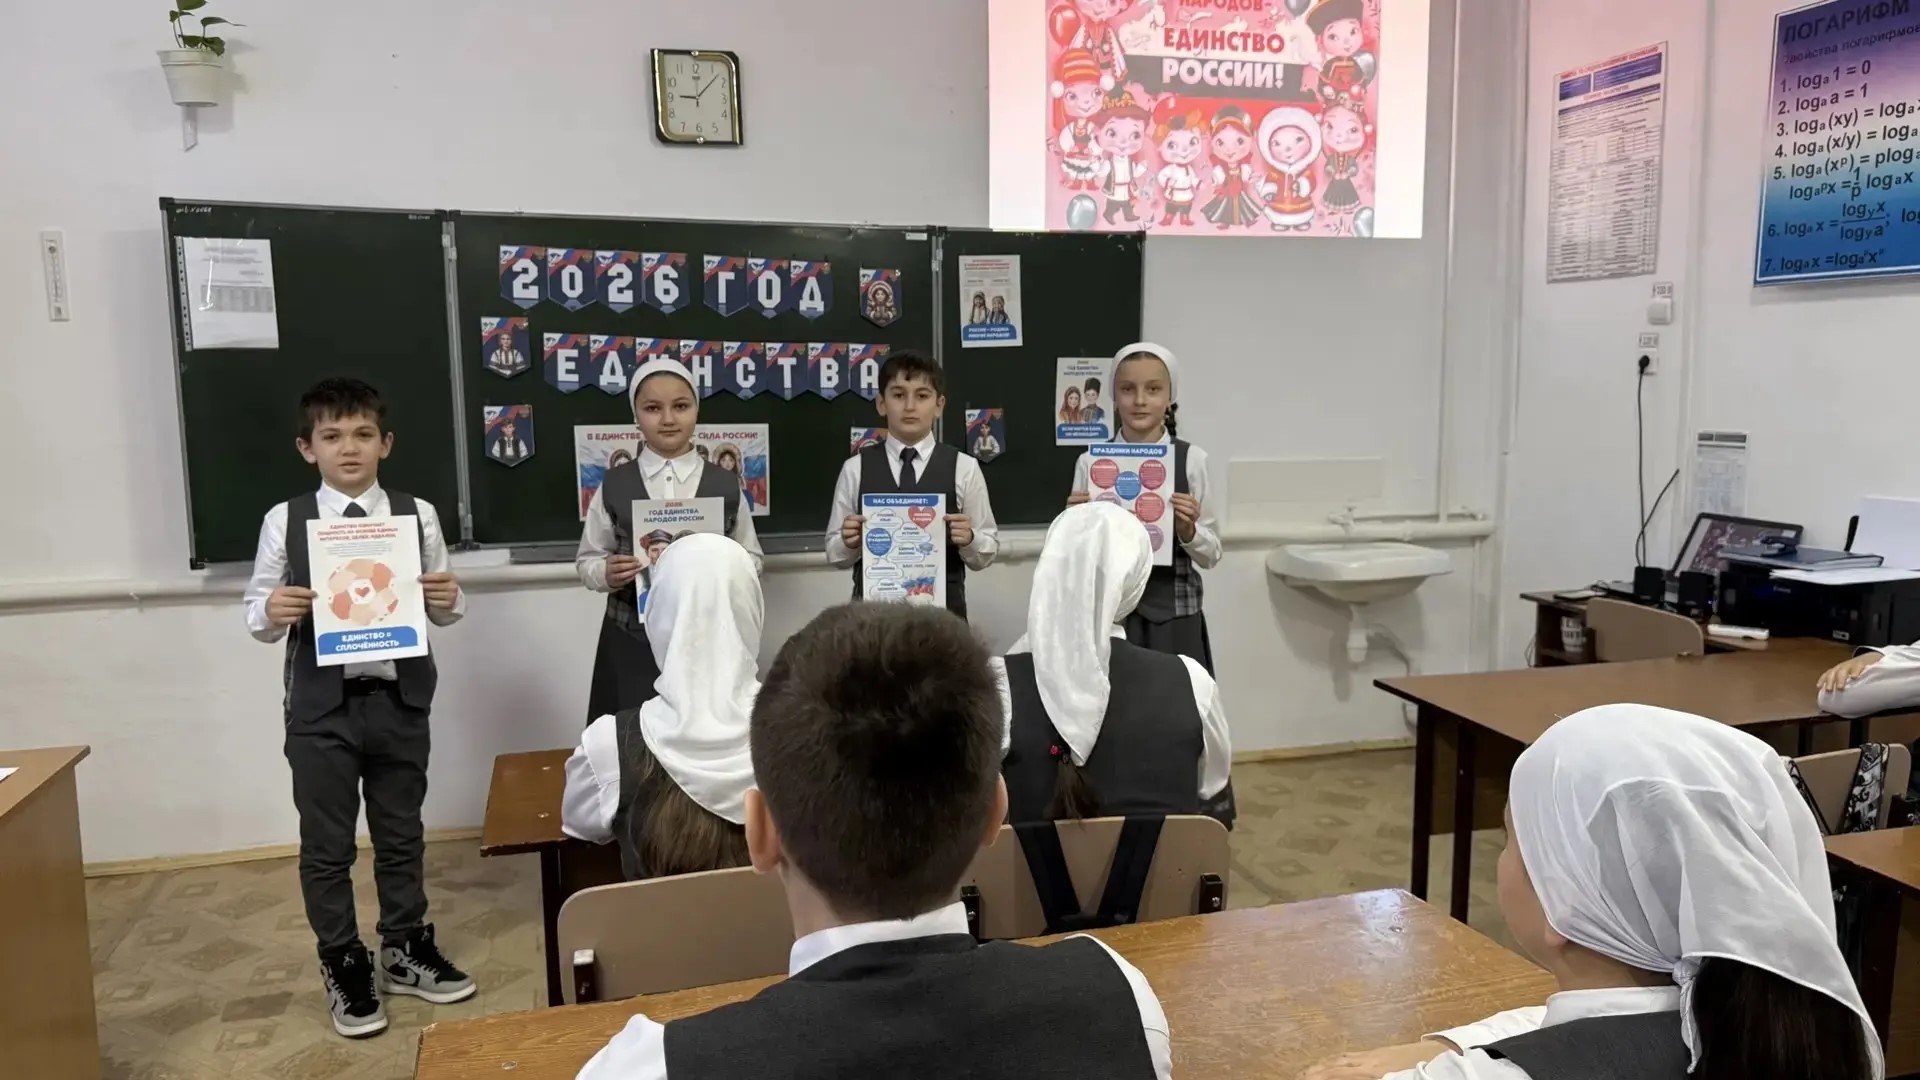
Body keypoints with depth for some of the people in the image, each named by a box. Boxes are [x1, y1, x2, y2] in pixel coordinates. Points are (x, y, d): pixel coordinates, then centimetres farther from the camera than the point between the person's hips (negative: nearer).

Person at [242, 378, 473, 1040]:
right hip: (321, 706, -1)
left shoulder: (417, 515, -1)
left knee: (401, 834, 16)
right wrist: (271, 613, -20)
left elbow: (442, 607, 5)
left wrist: (449, 601, -17)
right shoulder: (285, 521, -3)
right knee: (326, 845, 10)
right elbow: (256, 614, 2)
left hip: (400, 699, 1)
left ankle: (406, 951, 34)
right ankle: (342, 966, 28)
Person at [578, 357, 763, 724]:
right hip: (633, 640, 0)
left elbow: (751, 557, 7)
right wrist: (606, 573, -14)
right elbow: (587, 559, 7)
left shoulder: (726, 484, 2)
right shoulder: (613, 485, 1)